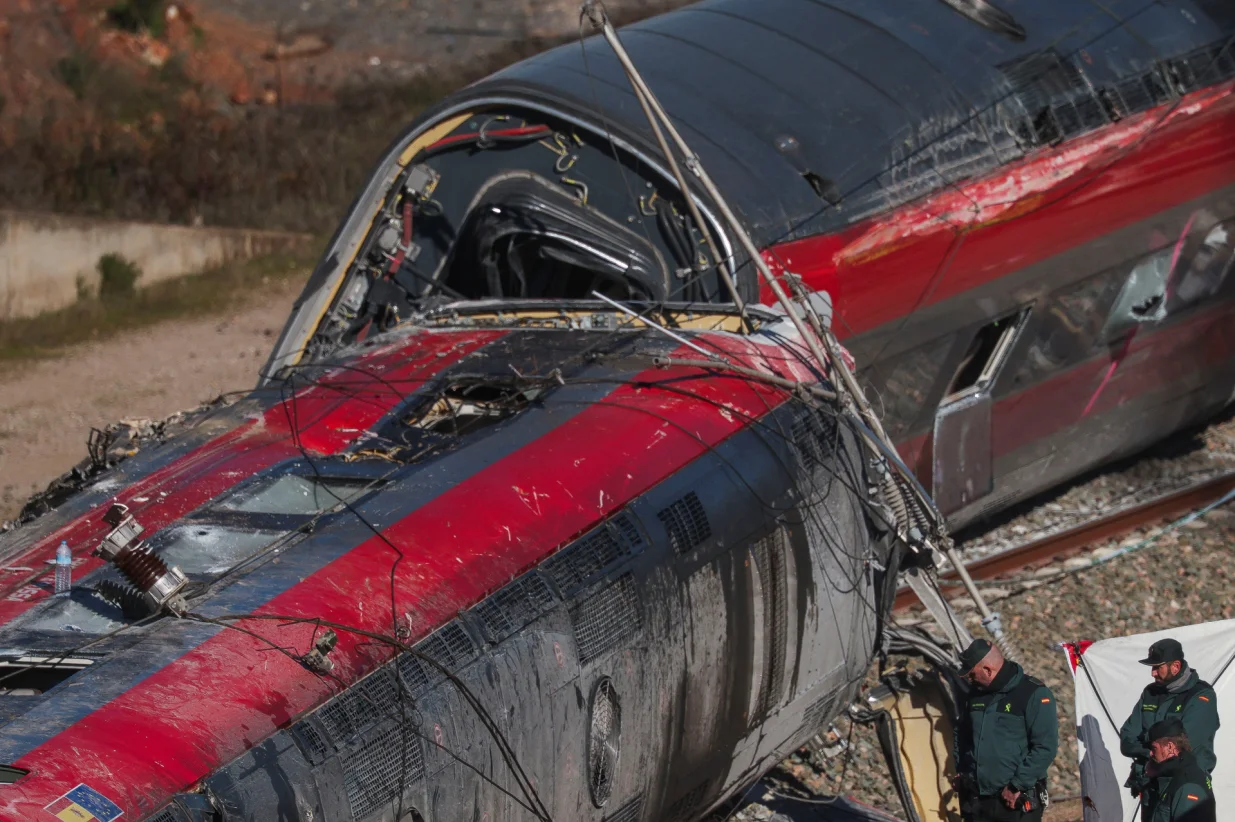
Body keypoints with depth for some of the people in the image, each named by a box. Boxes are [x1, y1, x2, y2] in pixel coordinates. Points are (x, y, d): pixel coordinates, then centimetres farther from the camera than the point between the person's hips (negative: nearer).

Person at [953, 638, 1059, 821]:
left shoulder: (1034, 695, -11)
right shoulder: (976, 694, 11)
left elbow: (1045, 748, -16)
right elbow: (962, 736, 27)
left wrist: (1018, 785, -16)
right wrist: (961, 771, 14)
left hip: (1018, 804, -7)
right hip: (976, 801, 7)